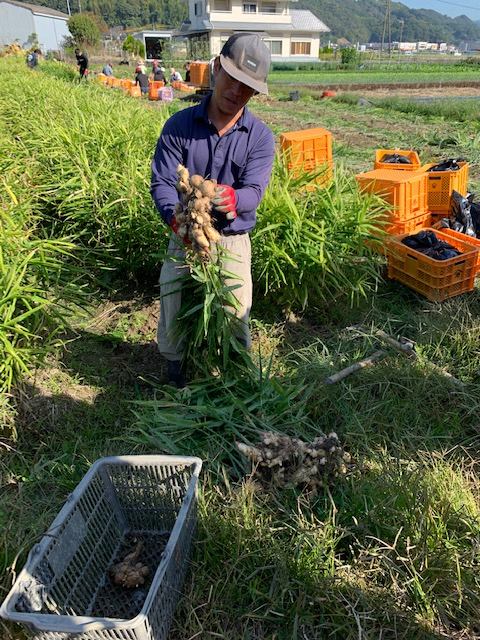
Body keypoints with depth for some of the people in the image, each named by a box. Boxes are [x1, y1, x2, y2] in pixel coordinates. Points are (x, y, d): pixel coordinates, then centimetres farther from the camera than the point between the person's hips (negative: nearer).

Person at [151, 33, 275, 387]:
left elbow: (254, 189, -16)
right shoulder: (179, 125, -3)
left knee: (236, 313, -4)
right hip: (185, 238, 1)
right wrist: (176, 217, -31)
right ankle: (174, 367, 30)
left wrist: (232, 199, -40)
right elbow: (162, 181, -10)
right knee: (172, 308, 0)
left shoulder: (260, 137, -3)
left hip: (233, 240, 0)